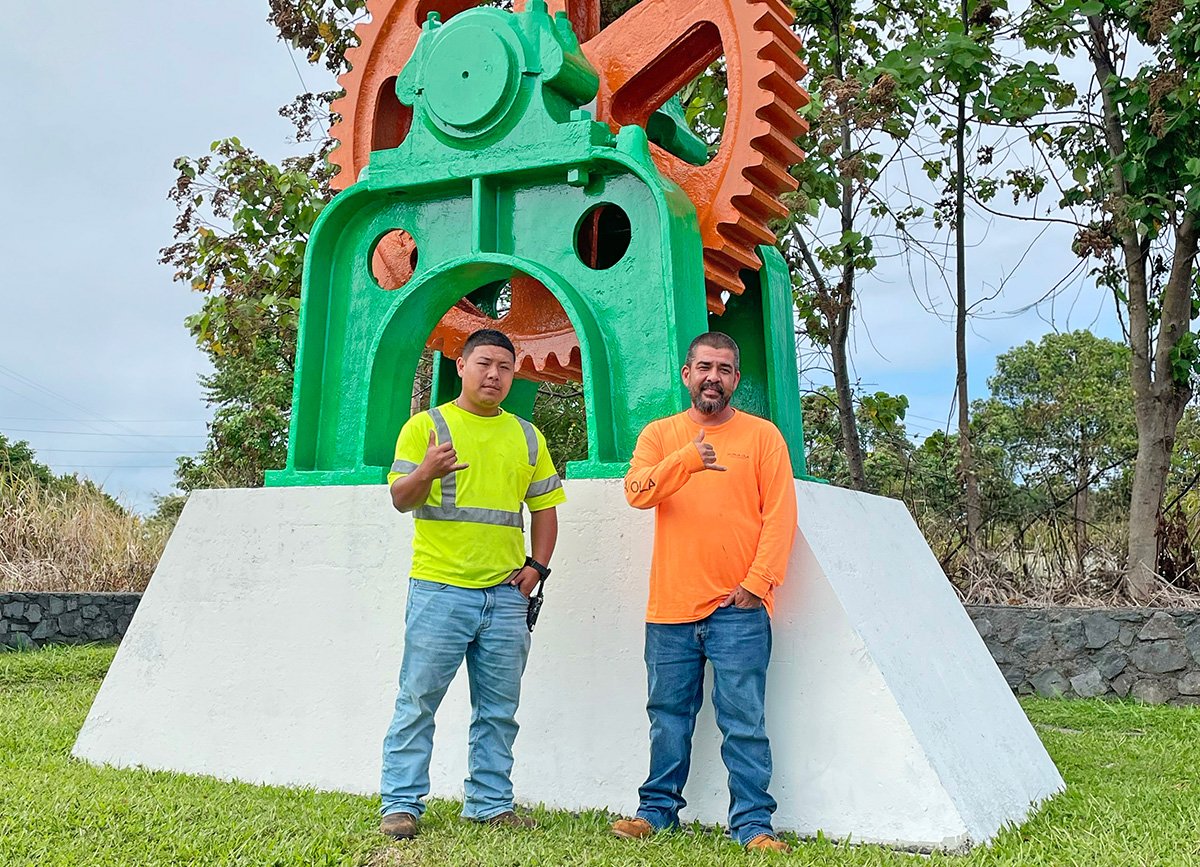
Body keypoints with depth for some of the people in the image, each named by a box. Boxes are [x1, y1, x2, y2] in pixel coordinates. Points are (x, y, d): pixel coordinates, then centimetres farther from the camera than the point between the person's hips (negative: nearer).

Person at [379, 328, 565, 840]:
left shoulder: (527, 437, 15)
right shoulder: (427, 425, 2)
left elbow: (543, 507, 18)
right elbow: (400, 499, -3)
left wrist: (537, 564, 4)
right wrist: (425, 472, -25)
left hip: (506, 593, 4)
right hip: (439, 588, -4)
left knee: (498, 710, 9)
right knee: (418, 702, -1)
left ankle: (491, 803, 20)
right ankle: (400, 804, 9)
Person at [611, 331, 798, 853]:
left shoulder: (763, 435, 5)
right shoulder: (659, 434, 10)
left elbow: (780, 516, 0)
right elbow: (637, 492, -8)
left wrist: (757, 582, -9)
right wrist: (686, 460, -24)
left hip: (738, 608, -2)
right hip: (670, 606, 2)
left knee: (743, 721, -1)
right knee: (668, 716, 11)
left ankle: (752, 822, 7)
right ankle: (658, 809, 24)